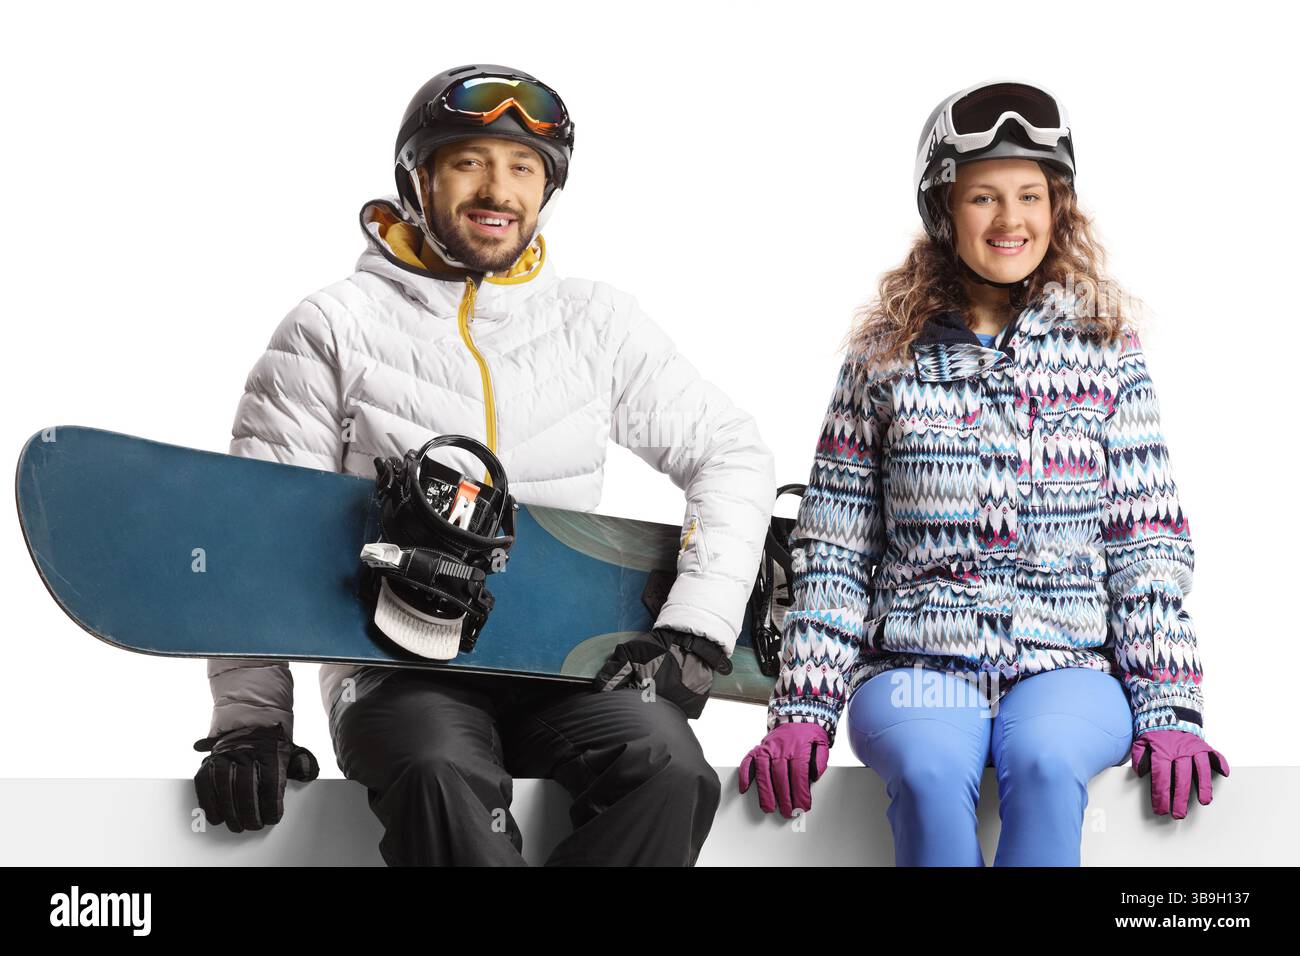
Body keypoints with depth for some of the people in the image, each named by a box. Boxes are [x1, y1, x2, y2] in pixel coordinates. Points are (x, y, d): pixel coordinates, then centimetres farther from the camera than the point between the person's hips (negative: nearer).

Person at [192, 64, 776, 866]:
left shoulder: (599, 321, 10)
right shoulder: (336, 329, 2)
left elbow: (731, 455, 11)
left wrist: (697, 626, -3)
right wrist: (249, 720, -7)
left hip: (565, 666, 3)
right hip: (398, 668, -2)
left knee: (666, 766, -29)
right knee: (442, 778, -37)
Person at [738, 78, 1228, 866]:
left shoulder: (1106, 350, 9)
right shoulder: (887, 355, 9)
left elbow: (1149, 544, 7)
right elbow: (833, 549, 8)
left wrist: (1170, 710, -4)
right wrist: (802, 709, -1)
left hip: (1068, 662, 0)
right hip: (917, 664, 0)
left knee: (1044, 760, -34)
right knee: (931, 771, -33)